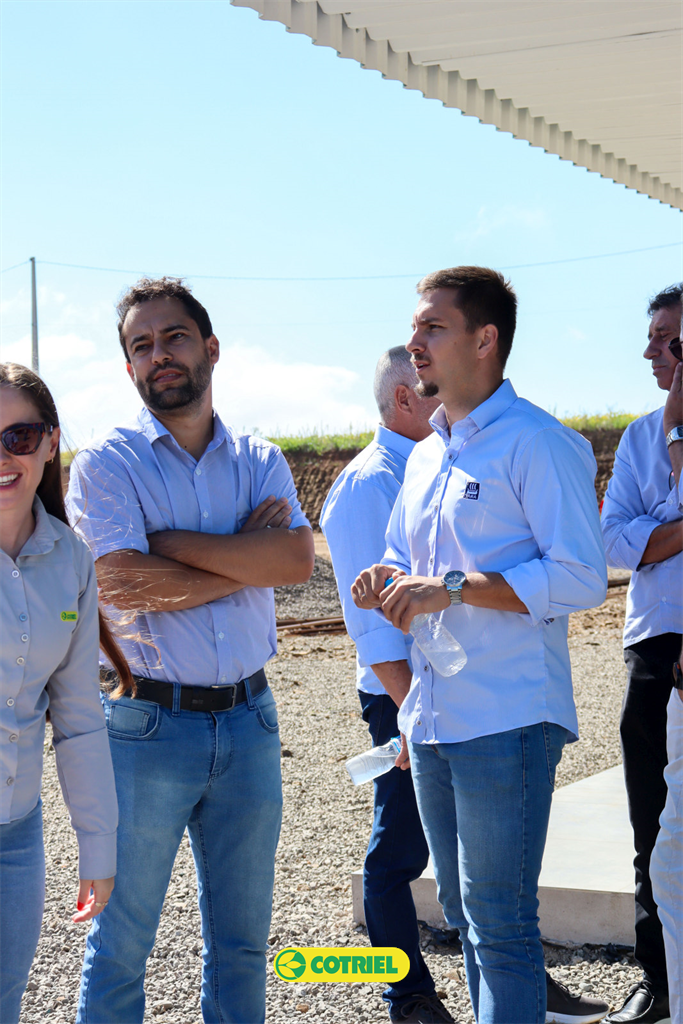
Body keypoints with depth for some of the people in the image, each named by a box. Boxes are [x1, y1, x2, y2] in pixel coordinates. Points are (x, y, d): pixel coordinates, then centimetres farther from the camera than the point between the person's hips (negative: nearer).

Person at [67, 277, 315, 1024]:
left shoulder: (259, 461, 8)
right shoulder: (106, 463, -4)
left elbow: (297, 559, -11)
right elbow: (122, 583, -18)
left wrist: (174, 544, -15)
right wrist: (245, 557, -12)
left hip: (248, 720, 4)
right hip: (147, 727, -4)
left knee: (242, 936, 15)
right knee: (121, 941, 5)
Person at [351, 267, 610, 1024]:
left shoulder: (538, 444, -10)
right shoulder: (425, 456, 16)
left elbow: (581, 578, -18)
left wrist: (455, 588, -22)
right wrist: (387, 586, 2)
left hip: (507, 719, -8)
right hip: (431, 718, 8)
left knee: (498, 921, -5)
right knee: (463, 911, 16)